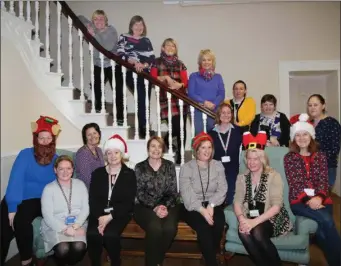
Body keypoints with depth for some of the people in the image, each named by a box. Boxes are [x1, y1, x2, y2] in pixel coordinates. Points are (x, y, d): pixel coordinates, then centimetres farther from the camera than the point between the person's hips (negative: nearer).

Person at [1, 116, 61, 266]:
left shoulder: (56, 160, 2)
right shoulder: (25, 154, -5)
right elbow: (16, 179, -14)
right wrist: (12, 206, -23)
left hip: (40, 200, 0)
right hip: (18, 199, 0)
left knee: (21, 220, -26)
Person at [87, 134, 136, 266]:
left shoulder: (129, 174, 1)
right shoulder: (97, 173, 10)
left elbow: (129, 202, -5)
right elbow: (93, 199, 3)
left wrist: (110, 217, -16)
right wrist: (100, 217, -15)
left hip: (119, 213, -2)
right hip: (100, 213, 2)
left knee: (110, 234, -29)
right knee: (92, 234, -26)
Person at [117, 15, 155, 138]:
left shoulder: (146, 41, 17)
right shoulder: (124, 38, 7)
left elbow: (152, 58, 7)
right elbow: (121, 54, -7)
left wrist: (144, 65, -13)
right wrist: (134, 62, -22)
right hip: (132, 74, -3)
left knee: (145, 101, 2)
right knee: (141, 100, -12)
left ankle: (144, 128, 12)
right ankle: (143, 129, -5)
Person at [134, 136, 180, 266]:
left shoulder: (170, 166, 7)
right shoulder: (140, 167, 3)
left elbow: (173, 192, 4)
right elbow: (140, 193, -3)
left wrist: (165, 206, -14)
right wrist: (155, 207, -17)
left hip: (167, 205, 2)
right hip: (146, 207, -1)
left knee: (170, 228, -28)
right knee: (155, 228, -31)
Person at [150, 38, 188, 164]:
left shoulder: (180, 64, 17)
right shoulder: (157, 62, 9)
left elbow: (185, 81, 9)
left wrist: (179, 84, -12)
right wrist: (166, 78, -13)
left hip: (180, 99, 4)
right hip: (166, 100, -3)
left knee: (182, 128, 0)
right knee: (176, 127, -11)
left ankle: (179, 157, 12)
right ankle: (165, 142, 21)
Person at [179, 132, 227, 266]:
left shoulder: (218, 166, 7)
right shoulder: (186, 168, -3)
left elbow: (222, 189, -3)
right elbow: (187, 194, -13)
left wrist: (211, 205, -20)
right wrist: (202, 209, -26)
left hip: (213, 205, 3)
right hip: (193, 207, -2)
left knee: (218, 224, -26)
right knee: (203, 226, -29)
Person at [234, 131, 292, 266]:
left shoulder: (273, 176, -7)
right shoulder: (242, 177, 7)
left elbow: (276, 206, -15)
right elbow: (237, 202, -1)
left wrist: (255, 221, -25)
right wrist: (242, 219, -22)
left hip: (272, 218, -3)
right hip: (250, 219, 3)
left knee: (257, 232, -32)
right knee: (243, 232, -29)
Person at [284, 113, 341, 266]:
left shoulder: (320, 156, 12)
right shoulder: (289, 158, 5)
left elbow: (323, 181, 2)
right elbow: (293, 183, -3)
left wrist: (319, 197, -19)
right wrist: (308, 200, -18)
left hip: (320, 200, 2)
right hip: (299, 201, -2)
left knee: (322, 229, -27)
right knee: (326, 221, -28)